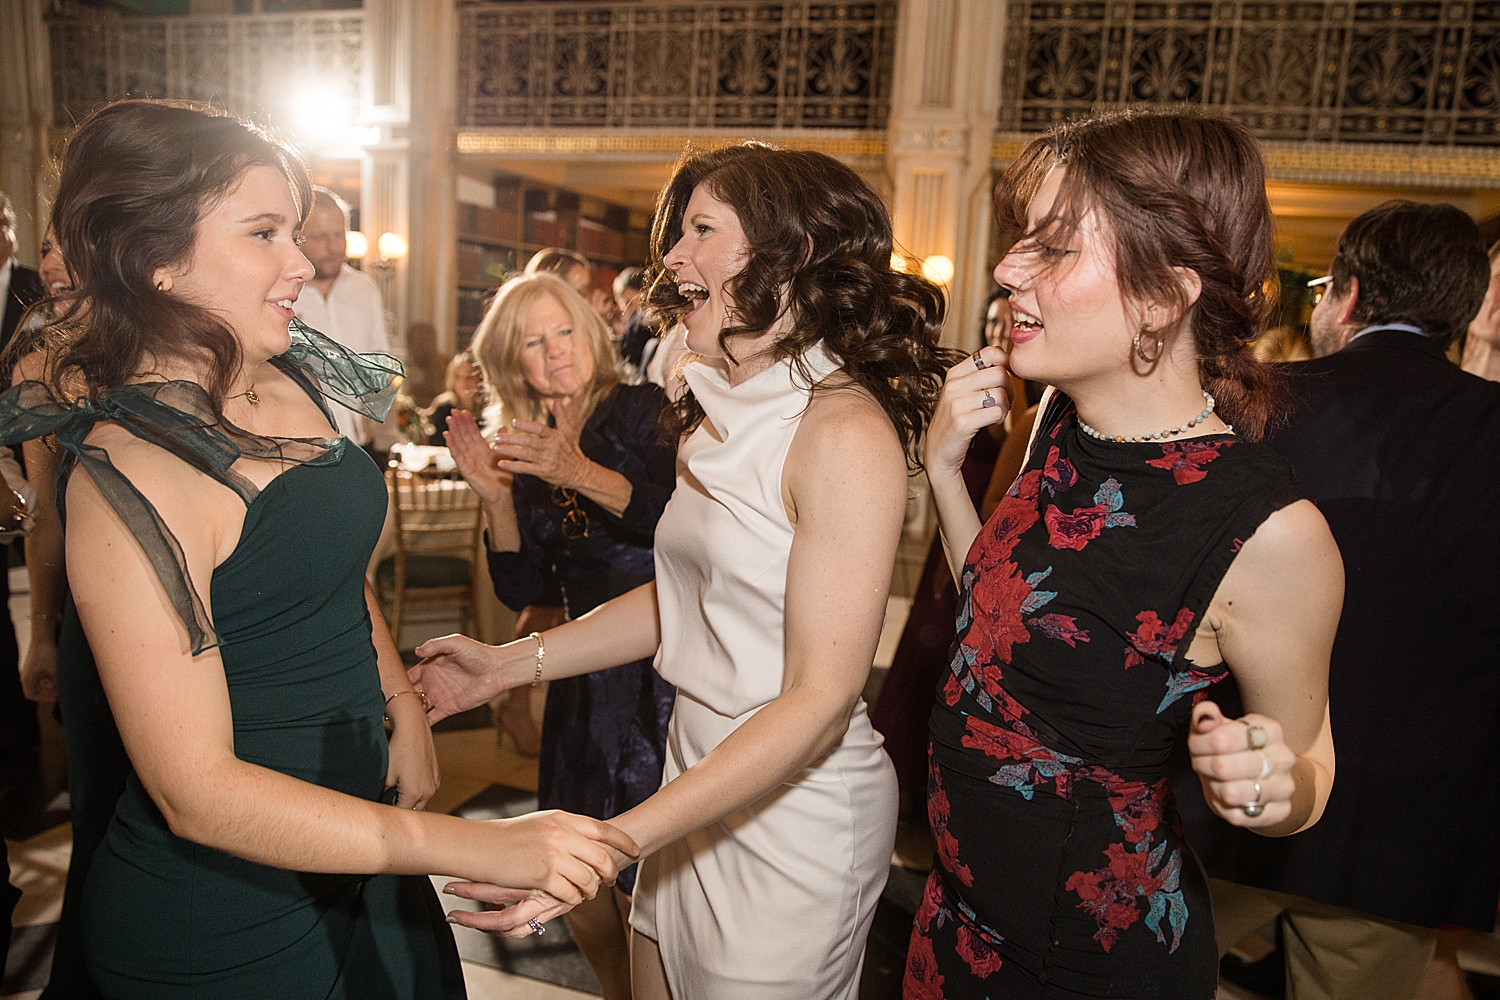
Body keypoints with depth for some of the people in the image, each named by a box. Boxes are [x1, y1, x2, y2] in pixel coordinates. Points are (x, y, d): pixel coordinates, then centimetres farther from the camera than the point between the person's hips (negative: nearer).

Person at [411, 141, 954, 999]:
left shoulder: (845, 432, -23)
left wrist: (615, 840, -30)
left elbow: (820, 701, -25)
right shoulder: (726, 413, 4)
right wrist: (511, 662, 8)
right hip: (700, 781, 8)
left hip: (796, 810, -7)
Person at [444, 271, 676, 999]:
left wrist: (587, 475, -29)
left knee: (641, 880, 0)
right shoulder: (526, 451, 9)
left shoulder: (642, 412, -6)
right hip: (587, 674, 5)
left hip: (662, 671, -5)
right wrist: (496, 497, -7)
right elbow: (525, 591, 5)